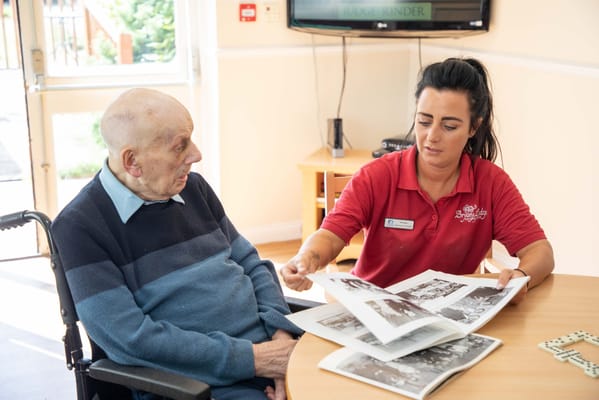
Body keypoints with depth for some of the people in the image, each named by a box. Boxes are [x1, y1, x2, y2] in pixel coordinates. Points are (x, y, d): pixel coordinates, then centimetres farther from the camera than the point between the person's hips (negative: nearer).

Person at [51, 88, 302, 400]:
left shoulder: (193, 187, 10)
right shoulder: (80, 225, -9)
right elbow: (128, 338, -16)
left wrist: (281, 331, -5)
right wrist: (250, 359, -17)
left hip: (266, 346, 6)